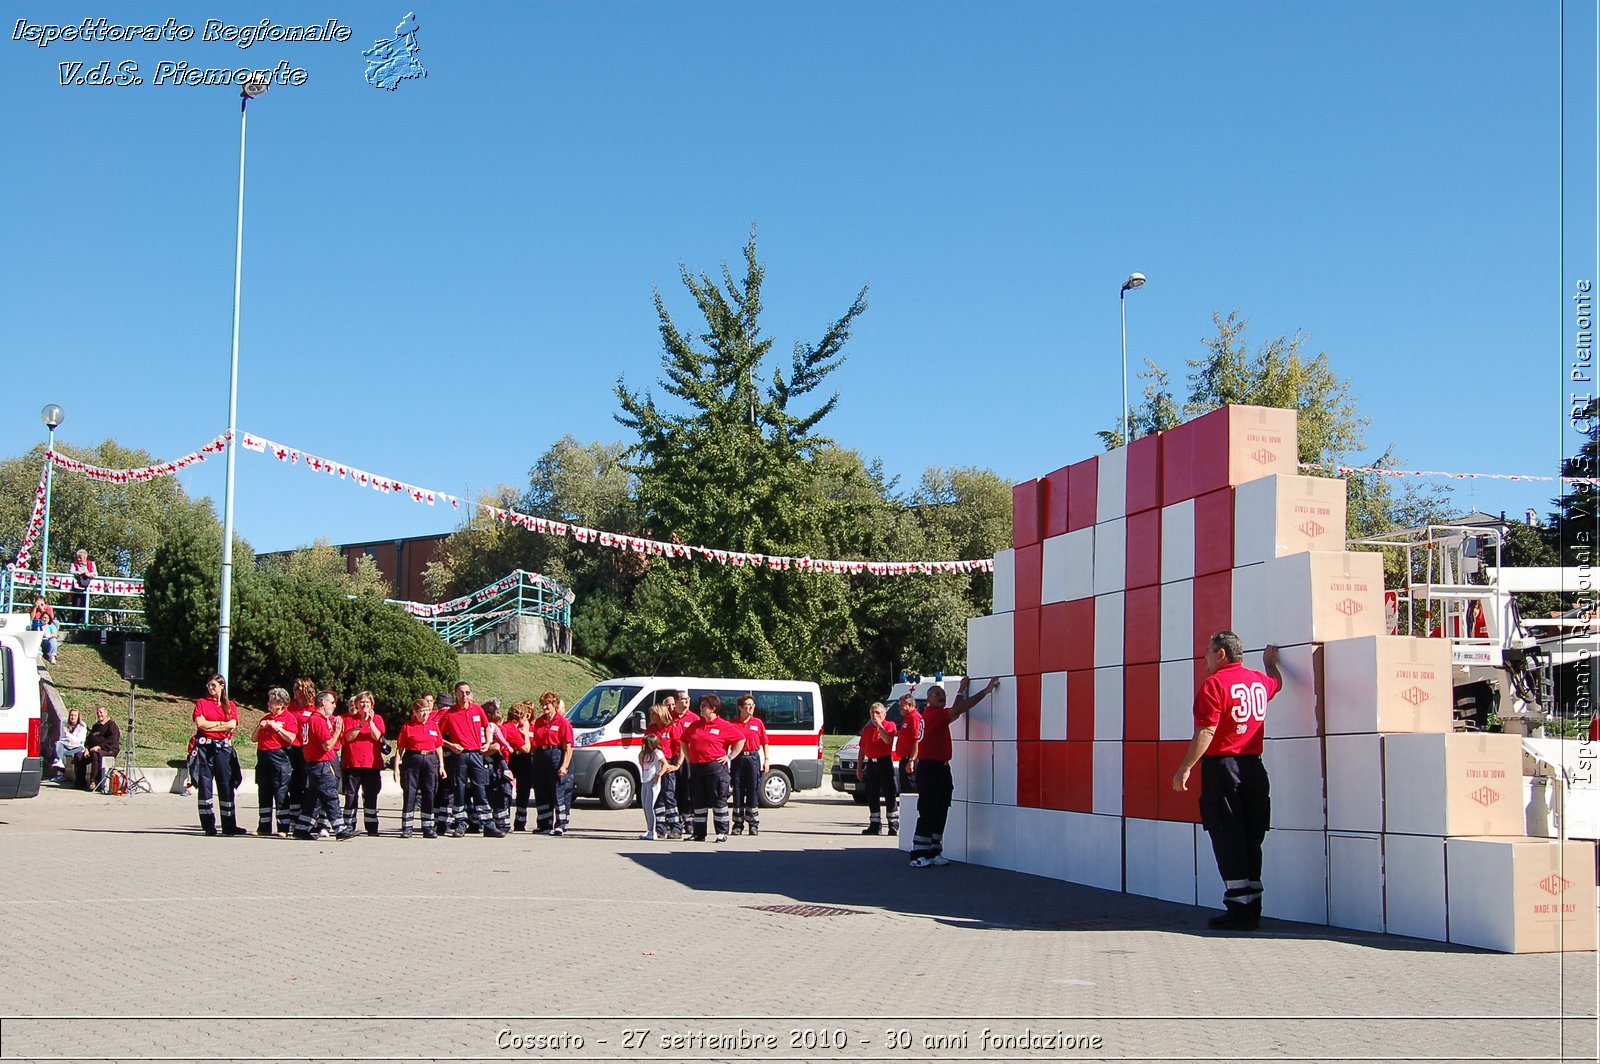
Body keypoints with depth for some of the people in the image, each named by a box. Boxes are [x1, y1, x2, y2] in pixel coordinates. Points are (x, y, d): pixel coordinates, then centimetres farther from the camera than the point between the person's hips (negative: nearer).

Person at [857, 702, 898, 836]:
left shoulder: (889, 725, 0)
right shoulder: (867, 729, 16)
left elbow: (888, 740, -20)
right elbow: (862, 749, 18)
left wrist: (879, 725, -18)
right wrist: (859, 767, 14)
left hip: (885, 763, -6)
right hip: (871, 763, 6)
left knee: (889, 794, -6)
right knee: (872, 796, 6)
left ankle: (894, 825, -4)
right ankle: (875, 825, 13)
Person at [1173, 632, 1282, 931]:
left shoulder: (1214, 684, -10)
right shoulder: (1259, 681, 12)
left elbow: (1206, 732, -17)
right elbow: (1276, 681, 38)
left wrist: (1185, 768, -15)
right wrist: (1270, 661, 57)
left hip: (1222, 766, -7)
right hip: (1254, 767, 7)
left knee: (1227, 838, -4)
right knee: (1250, 839, 10)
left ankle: (1239, 909, -7)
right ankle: (1252, 909, 11)